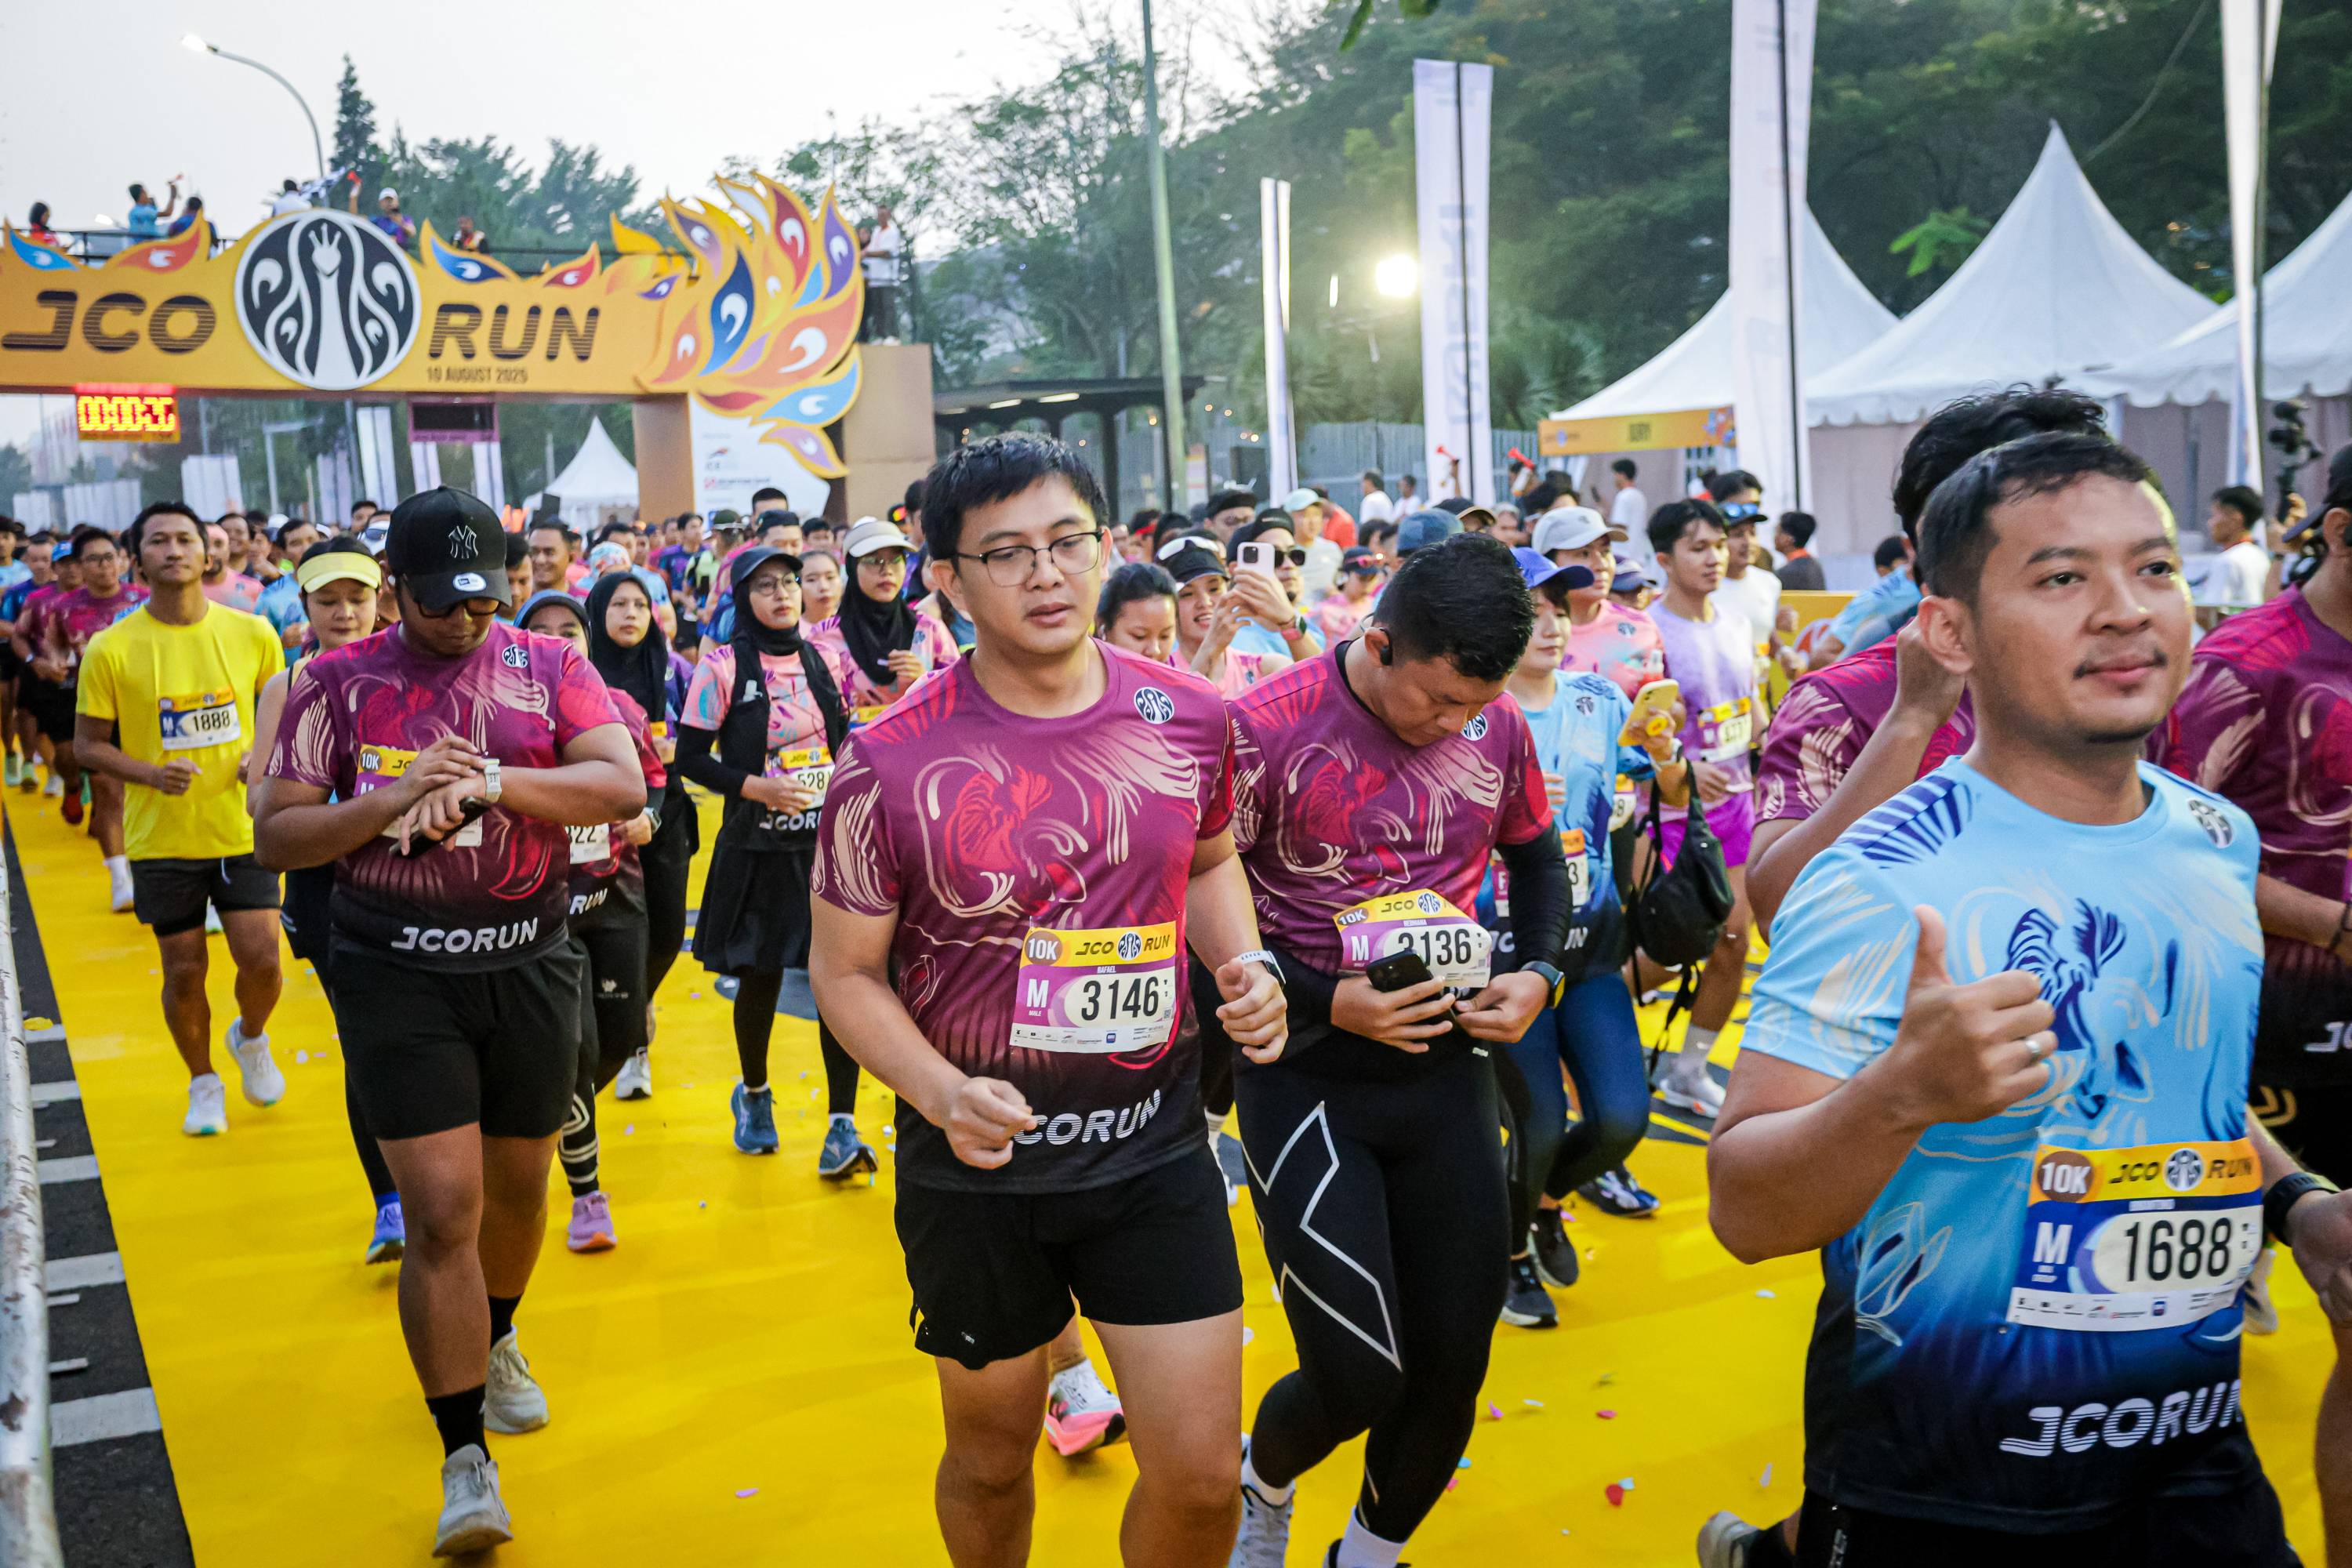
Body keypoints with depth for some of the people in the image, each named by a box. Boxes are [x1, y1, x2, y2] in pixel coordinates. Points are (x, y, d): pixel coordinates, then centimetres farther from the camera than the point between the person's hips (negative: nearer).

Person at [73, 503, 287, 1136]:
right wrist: (150, 773, -19)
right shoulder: (111, 649, -9)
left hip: (242, 829, 1)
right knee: (184, 972, 7)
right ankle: (203, 1084, 31)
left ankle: (251, 1039, 31)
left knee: (261, 959, -3)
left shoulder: (253, 634, -4)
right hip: (161, 839, -1)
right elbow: (88, 744, -1)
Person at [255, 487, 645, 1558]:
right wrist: (395, 798, -18)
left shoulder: (549, 667, 1)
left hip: (529, 963, 2)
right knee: (441, 1211, -8)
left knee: (516, 1186, 18)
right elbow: (275, 838, -3)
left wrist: (490, 781, -23)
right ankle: (465, 1459, 4)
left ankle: (496, 1342, 48)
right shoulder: (336, 683, -1)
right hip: (397, 975, -2)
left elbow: (624, 786, -11)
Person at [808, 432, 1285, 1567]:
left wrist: (1242, 962, -5)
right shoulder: (891, 763, -16)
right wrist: (942, 1093, -23)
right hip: (980, 1160, -2)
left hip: (1155, 1142, 2)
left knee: (1198, 1474, 4)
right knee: (992, 1457, 18)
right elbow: (845, 971, -6)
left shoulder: (1188, 718, -5)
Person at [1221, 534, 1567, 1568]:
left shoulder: (1498, 726, -2)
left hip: (1447, 1071, 5)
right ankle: (1261, 1485, 28)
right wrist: (1328, 1002, -20)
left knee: (1454, 1367, 9)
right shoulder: (1267, 732, -17)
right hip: (1304, 1080, -5)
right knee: (1358, 1380, -9)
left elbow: (1535, 856, 16)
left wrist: (1535, 972, -2)